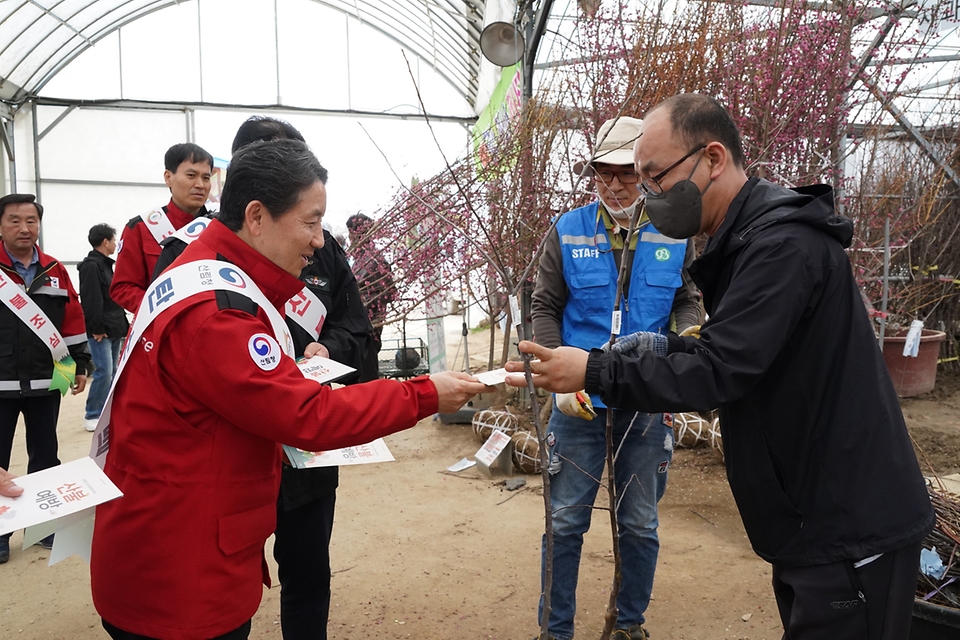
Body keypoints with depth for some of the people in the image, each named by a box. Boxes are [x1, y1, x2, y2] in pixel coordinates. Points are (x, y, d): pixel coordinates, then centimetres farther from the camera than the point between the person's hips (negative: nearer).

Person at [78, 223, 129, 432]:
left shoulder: (106, 264, 17)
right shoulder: (91, 266, -13)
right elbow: (90, 301, -19)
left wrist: (121, 323, 15)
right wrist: (97, 328, -20)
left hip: (114, 329, 10)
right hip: (100, 331, -10)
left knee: (112, 372, 12)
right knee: (104, 372, -10)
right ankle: (91, 415, 1)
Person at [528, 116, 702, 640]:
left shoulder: (673, 234, -1)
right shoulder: (567, 232, -4)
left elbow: (686, 301, 11)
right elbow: (544, 309, -1)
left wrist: (687, 335, -12)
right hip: (581, 399, -1)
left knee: (640, 523, 14)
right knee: (566, 521, 7)